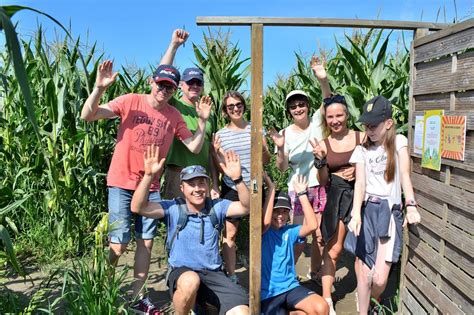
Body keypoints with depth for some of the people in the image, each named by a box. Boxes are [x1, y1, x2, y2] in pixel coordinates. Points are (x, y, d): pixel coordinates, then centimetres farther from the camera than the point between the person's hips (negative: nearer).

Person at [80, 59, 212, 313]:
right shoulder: (130, 101, -7)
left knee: (146, 242, 8)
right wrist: (99, 88, -27)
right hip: (122, 184, -4)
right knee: (118, 244, -3)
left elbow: (194, 148, 4)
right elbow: (87, 116, -12)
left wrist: (202, 121, -8)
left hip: (151, 187, 4)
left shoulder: (174, 116, 4)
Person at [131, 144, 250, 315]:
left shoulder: (216, 207, 4)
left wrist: (237, 179, -23)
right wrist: (149, 175, -26)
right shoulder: (173, 208, -3)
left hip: (213, 274, 2)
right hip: (181, 272, -2)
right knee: (190, 282, -39)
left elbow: (246, 207, -8)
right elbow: (137, 207, -14)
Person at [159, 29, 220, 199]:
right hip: (177, 175, -4)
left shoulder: (209, 115, 14)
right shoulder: (173, 106, 3)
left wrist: (215, 185, 10)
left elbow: (211, 153, 15)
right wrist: (174, 44, -17)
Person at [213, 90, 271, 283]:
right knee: (229, 234, 0)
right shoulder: (221, 134, 2)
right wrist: (217, 152, -16)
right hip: (232, 189, -1)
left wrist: (262, 148, -13)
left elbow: (266, 161, 7)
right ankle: (231, 276, 12)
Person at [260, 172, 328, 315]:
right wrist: (271, 188, -24)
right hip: (268, 293, -4)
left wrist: (302, 194, -10)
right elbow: (265, 222, -31)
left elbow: (312, 225, -10)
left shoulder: (289, 231, 5)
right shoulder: (262, 232, -7)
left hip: (290, 287, 4)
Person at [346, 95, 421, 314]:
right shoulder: (362, 150, 8)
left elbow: (404, 174, -5)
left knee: (379, 279, -8)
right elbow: (360, 183, -2)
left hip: (390, 212, -2)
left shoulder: (399, 142, 6)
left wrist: (410, 205, -19)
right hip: (367, 211, 2)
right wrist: (356, 214, -16)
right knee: (363, 275, 1)